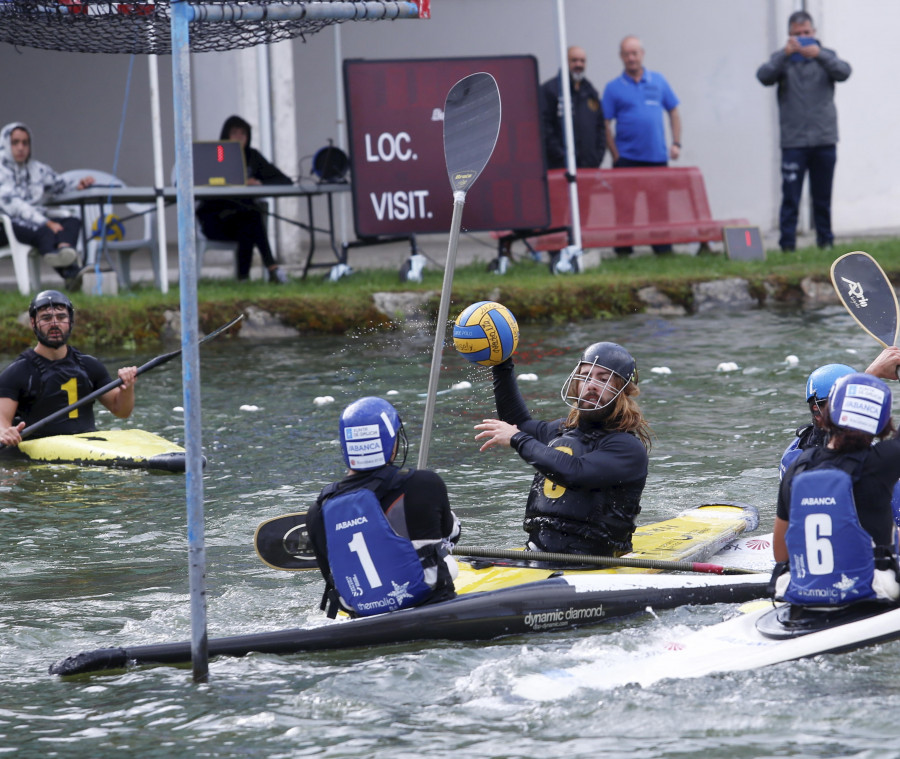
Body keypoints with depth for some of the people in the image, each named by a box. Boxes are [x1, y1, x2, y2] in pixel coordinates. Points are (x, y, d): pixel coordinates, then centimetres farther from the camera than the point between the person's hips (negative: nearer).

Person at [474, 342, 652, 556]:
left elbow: (574, 472, -22)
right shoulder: (564, 431, 19)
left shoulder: (629, 448, -6)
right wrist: (502, 366, 32)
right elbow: (519, 422, 39)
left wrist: (518, 439, -13)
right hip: (535, 554, 7)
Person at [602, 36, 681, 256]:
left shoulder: (658, 81, 8)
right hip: (627, 159, -2)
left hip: (657, 156, 2)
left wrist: (676, 143, 5)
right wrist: (615, 155, -7)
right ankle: (623, 252, 1)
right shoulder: (613, 87, 0)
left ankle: (663, 250, 14)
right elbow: (605, 124, -1)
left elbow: (673, 112, 14)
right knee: (626, 207, -4)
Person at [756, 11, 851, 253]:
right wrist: (785, 54, -27)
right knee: (790, 196, -7)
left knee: (823, 196, 8)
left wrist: (819, 55, -27)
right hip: (793, 141, -2)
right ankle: (787, 242, -7)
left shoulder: (825, 57, 10)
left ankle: (825, 239, 16)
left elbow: (843, 72, -9)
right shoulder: (782, 60, 6)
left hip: (824, 139, 2)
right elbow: (764, 76, -12)